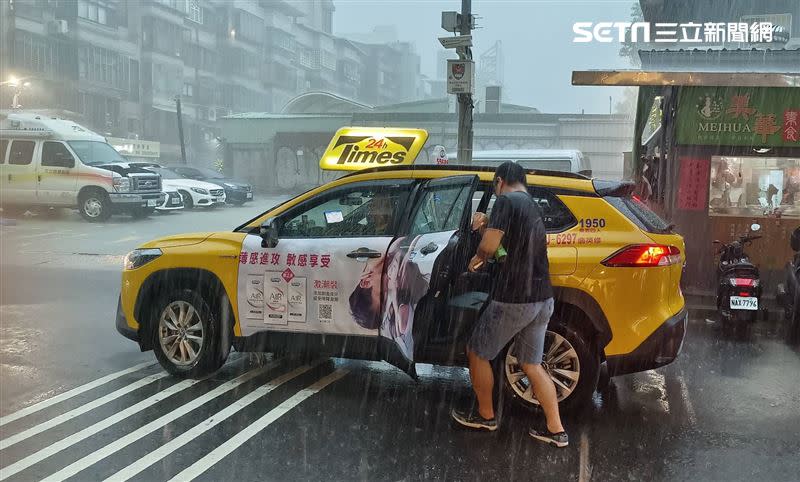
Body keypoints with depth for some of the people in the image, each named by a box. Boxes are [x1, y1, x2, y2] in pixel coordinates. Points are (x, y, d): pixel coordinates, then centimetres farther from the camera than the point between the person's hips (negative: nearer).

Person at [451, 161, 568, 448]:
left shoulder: (507, 201, -11)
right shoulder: (533, 207, 17)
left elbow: (489, 246, -20)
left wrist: (478, 257, 1)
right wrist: (486, 226, 11)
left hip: (513, 300, -8)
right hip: (542, 299, 8)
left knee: (477, 353, 11)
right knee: (532, 364, 15)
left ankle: (485, 416, 24)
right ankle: (556, 430, 15)